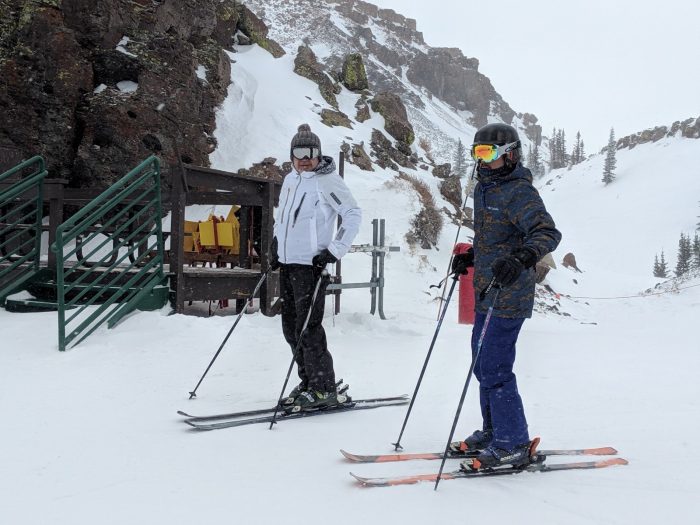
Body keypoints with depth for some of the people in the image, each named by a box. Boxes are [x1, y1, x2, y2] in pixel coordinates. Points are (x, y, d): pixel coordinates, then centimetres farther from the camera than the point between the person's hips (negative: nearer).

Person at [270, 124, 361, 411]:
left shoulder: (327, 181, -9)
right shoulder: (290, 180, 13)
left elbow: (353, 215, -11)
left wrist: (334, 251, -16)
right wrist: (275, 243, 20)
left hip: (311, 264, -8)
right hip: (287, 262, 8)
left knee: (307, 327, -11)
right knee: (291, 327, 11)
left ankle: (324, 389, -4)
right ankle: (309, 382, 22)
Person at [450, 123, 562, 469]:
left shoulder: (518, 192, -15)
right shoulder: (484, 189, 14)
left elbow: (547, 233, -27)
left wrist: (521, 258, -42)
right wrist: (469, 258, 19)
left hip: (508, 297, -10)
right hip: (487, 295, 10)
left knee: (494, 371, -9)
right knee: (483, 365, 17)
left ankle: (513, 446, 2)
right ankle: (492, 433, 30)